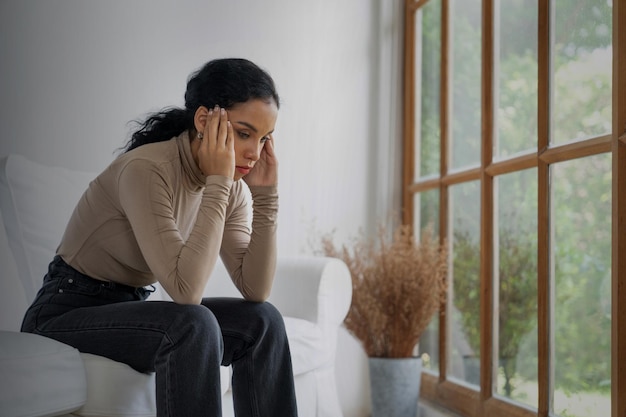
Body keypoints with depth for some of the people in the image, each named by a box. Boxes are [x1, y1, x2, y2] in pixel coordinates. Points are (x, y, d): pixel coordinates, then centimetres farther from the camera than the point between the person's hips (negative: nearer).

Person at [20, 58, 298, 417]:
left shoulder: (231, 187, -3)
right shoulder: (146, 170, -26)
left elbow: (255, 290, -9)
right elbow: (186, 290, -33)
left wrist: (266, 193, -14)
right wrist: (217, 183, -31)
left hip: (131, 309, 7)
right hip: (65, 314, -7)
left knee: (262, 320, -10)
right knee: (193, 326, -32)